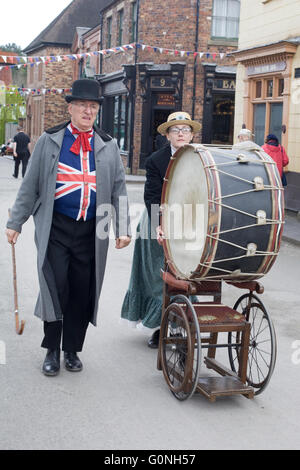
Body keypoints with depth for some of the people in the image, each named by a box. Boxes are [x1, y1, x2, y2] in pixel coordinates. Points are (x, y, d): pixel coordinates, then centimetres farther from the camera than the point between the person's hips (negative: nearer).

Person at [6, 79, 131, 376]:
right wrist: (15, 222, 4)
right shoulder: (49, 141, 4)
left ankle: (72, 350, 22)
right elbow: (30, 185, 6)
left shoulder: (108, 147, 9)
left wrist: (123, 229, 3)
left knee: (82, 293, 5)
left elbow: (119, 190, 10)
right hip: (55, 228, -2)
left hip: (92, 232, 2)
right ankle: (51, 350, 12)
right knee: (55, 288, -7)